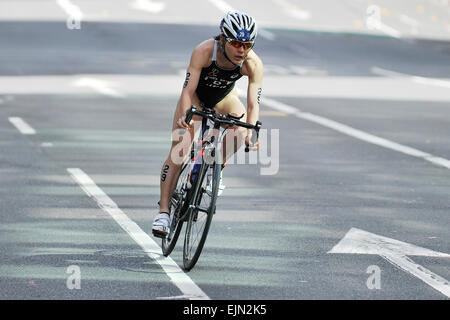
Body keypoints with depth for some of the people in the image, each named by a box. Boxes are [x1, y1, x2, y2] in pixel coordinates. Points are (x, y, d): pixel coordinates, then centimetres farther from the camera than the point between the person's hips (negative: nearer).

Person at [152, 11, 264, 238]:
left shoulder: (253, 65, -31)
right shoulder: (204, 51, -36)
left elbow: (253, 104, -35)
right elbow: (188, 90, -38)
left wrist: (251, 133, -52)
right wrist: (184, 117, -56)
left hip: (224, 97, 2)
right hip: (196, 94, -2)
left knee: (241, 131, -27)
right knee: (178, 150, -15)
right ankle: (163, 210, -11)